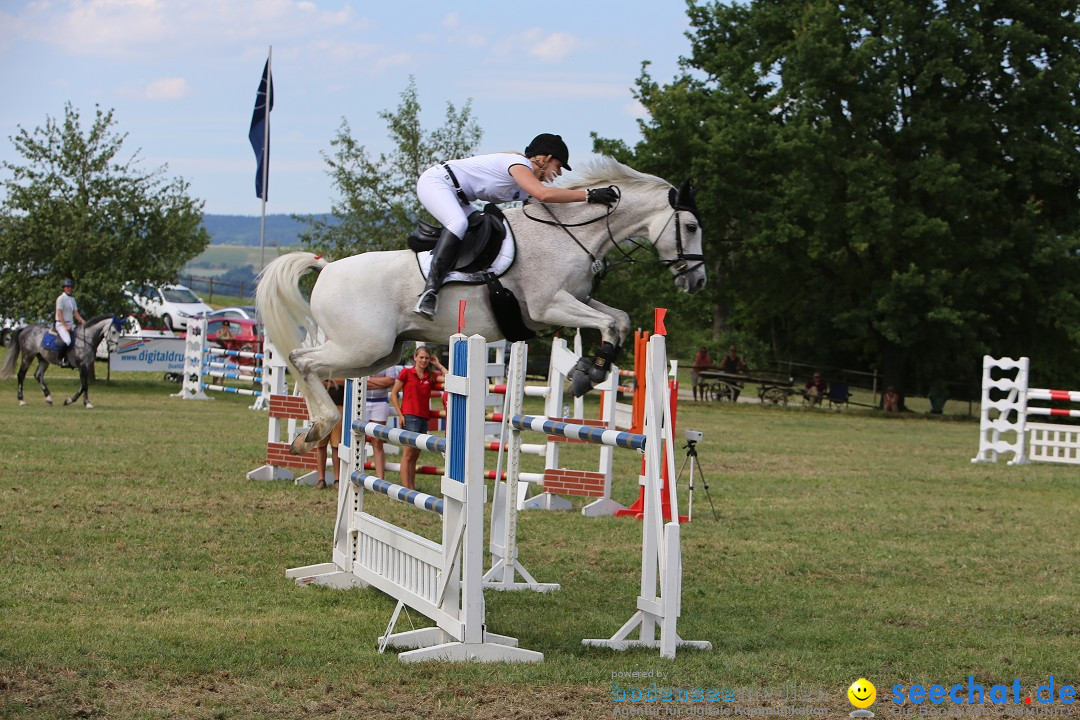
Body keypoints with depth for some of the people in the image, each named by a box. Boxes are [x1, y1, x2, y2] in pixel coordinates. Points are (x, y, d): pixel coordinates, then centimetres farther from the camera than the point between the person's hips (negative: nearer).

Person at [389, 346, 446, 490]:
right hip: (409, 417, -5)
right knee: (407, 455, -8)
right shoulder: (406, 373, -1)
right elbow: (393, 394, 2)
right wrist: (400, 414, -6)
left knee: (414, 456, 8)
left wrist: (438, 365, 5)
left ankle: (412, 489, 10)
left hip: (424, 418, 5)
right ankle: (406, 489, -10)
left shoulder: (431, 376, 11)